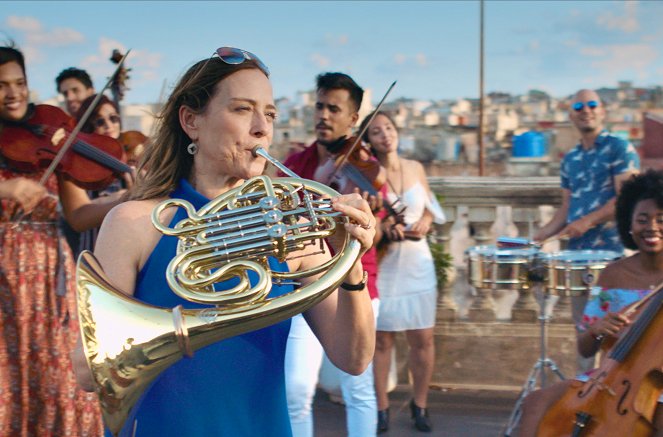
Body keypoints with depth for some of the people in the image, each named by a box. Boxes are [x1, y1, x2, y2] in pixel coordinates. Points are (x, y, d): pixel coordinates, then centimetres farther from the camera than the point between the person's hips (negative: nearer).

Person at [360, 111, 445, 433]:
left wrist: (424, 223, -7)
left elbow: (430, 209, 14)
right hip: (381, 265, -3)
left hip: (416, 264, 3)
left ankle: (420, 405, 21)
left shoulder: (416, 168, 5)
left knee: (422, 338, 5)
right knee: (381, 339, 3)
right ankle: (381, 407, 17)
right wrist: (383, 228, -24)